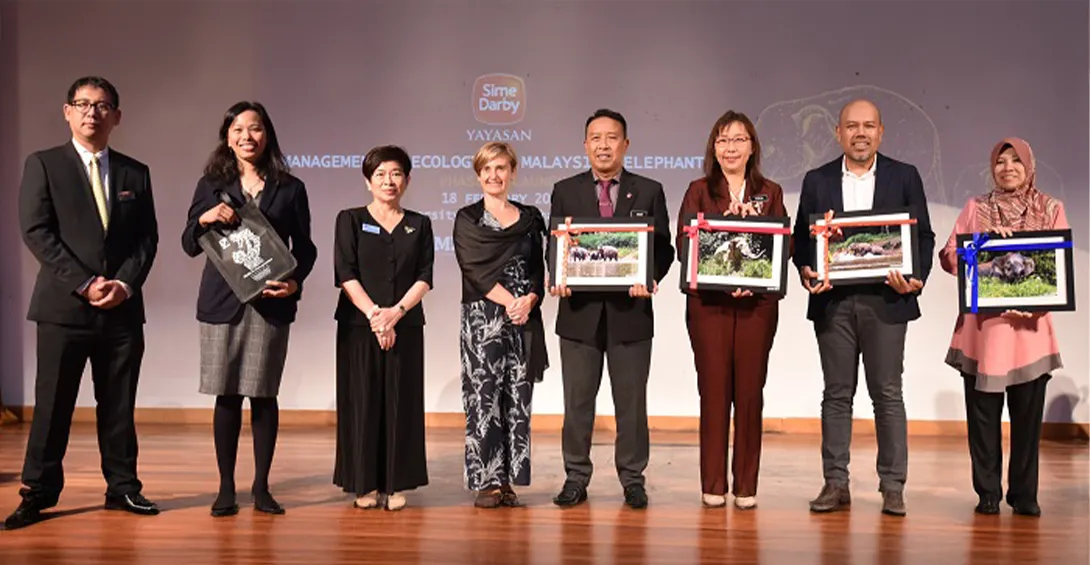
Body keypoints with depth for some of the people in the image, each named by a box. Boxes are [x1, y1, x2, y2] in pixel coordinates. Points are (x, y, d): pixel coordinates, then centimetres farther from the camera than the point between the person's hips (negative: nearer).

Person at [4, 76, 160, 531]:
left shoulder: (135, 173, 12)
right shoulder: (43, 165, 3)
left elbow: (147, 239, 9)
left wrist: (124, 283, -8)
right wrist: (83, 284, -13)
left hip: (123, 307, 3)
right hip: (64, 306, -3)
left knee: (119, 405, 8)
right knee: (53, 405, 2)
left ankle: (123, 487, 17)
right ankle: (38, 494, 12)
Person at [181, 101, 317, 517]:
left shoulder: (289, 188, 7)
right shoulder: (212, 185, 9)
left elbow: (305, 248, 8)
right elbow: (190, 246, 8)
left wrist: (295, 282, -11)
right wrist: (205, 218, -12)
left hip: (271, 303, 0)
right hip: (223, 303, 0)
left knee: (264, 395, 3)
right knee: (227, 396, 3)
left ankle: (261, 487, 15)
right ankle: (225, 488, 13)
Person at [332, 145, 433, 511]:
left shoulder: (419, 225, 11)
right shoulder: (350, 220, 5)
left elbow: (425, 277, 1)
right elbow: (346, 274, -4)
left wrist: (396, 311, -14)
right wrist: (374, 314, -15)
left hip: (406, 326, 2)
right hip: (358, 325, -1)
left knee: (400, 402, 2)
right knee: (362, 401, 0)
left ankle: (395, 484, 10)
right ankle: (365, 485, 9)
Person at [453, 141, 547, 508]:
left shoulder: (530, 218, 13)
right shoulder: (467, 219, 5)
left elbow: (538, 269, 8)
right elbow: (475, 270, -6)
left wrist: (529, 299, -12)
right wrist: (509, 301, -15)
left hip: (525, 319, 3)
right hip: (482, 317, -2)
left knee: (517, 399, 3)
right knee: (484, 397, -3)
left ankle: (509, 481, 10)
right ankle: (486, 482, 4)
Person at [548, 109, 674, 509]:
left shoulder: (649, 192, 6)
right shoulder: (565, 191, 8)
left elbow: (663, 247, 3)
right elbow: (554, 245, 6)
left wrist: (650, 278, -17)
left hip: (630, 309, 0)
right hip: (579, 310, 1)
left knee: (632, 401, 7)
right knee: (577, 400, 7)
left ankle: (633, 480, 18)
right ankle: (576, 478, 18)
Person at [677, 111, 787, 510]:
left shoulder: (770, 193, 12)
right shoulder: (699, 191, 9)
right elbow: (684, 243, -1)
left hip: (757, 301, 1)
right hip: (708, 301, -1)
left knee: (750, 391, 2)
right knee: (713, 389, -1)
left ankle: (746, 486, 11)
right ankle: (713, 485, 8)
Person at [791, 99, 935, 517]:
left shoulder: (905, 177, 6)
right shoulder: (816, 180, 9)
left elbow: (924, 235, 4)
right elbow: (801, 236, 7)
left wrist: (916, 278, -12)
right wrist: (806, 271, -12)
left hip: (885, 299, -1)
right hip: (833, 301, 1)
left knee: (888, 393, 3)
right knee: (837, 393, 7)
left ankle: (892, 486, 11)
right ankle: (836, 483, 14)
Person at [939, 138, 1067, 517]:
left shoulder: (1051, 208, 9)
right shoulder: (975, 208, 9)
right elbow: (949, 255, 3)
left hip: (1030, 325, 0)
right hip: (982, 324, 0)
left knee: (1028, 413, 2)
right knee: (983, 413, 2)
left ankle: (1024, 494, 13)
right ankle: (988, 493, 12)